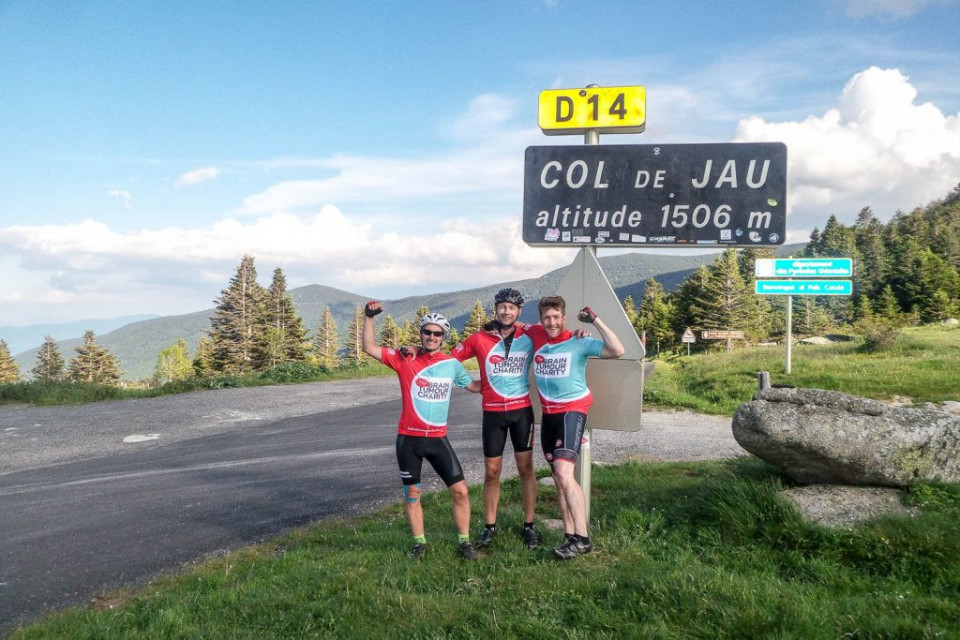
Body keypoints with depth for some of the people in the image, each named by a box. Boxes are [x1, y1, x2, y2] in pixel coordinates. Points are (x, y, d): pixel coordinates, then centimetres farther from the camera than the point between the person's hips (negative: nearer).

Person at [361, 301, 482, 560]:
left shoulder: (452, 363, 3)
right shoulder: (404, 359, -4)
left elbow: (472, 385, 18)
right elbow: (370, 348, -9)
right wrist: (369, 317, -17)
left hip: (438, 438, 1)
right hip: (409, 439, -1)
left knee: (460, 490, -3)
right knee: (412, 493, 10)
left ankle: (464, 541, 14)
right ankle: (419, 542, 27)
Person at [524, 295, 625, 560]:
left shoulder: (579, 343, -10)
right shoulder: (536, 335, 4)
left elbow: (617, 350, -23)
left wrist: (595, 320, -21)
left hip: (572, 411, -6)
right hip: (548, 415, 7)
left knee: (564, 472, -22)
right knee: (559, 479, 10)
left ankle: (582, 538, -16)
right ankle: (570, 536, 18)